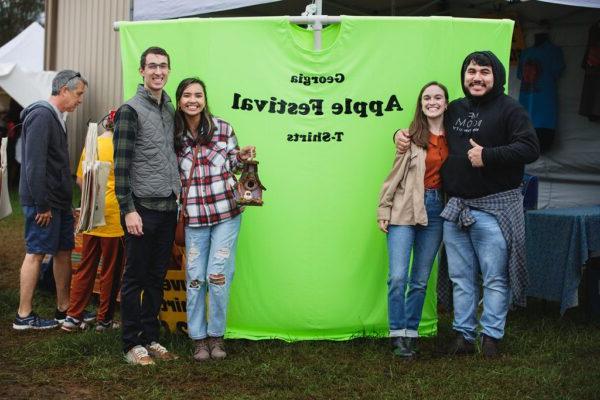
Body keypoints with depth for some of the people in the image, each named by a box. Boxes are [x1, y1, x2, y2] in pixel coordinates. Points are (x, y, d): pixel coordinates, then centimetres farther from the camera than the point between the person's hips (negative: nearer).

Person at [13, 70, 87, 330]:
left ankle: (64, 309, 21)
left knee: (64, 251, 12)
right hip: (44, 202, -10)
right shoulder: (42, 116, -15)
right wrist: (42, 205, -21)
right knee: (36, 254, -4)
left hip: (59, 201, 10)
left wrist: (66, 201, 17)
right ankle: (24, 316, 2)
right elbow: (34, 164, -21)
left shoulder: (56, 117, 16)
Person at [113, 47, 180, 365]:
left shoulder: (170, 110, 13)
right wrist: (128, 209, -17)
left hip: (167, 208, 7)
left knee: (157, 278, 12)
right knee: (135, 278, 1)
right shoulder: (130, 110, -8)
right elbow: (121, 165, -12)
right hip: (142, 208, -6)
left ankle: (151, 338, 20)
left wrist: (177, 200, 13)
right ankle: (132, 344, 9)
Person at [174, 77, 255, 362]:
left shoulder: (223, 129, -1)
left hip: (226, 213, -1)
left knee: (218, 275, -2)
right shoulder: (173, 136, 2)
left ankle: (216, 335, 15)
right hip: (194, 217, 1)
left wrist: (242, 157, -9)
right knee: (195, 277, 4)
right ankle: (198, 338, 18)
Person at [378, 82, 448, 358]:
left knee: (420, 280, 8)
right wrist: (383, 210, -3)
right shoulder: (412, 136, -3)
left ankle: (411, 332, 18)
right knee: (398, 277, -10)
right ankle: (398, 335, 1)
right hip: (405, 210, -3)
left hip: (435, 211, 3)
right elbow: (395, 174, -2)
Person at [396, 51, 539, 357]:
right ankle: (463, 334, 18)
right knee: (461, 277, 10)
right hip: (455, 207, 6)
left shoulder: (509, 109, -5)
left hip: (492, 209, -6)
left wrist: (488, 156, -20)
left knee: (495, 278, -2)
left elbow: (530, 148, -15)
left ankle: (491, 336, 8)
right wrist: (402, 134, 12)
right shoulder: (454, 110, 14)